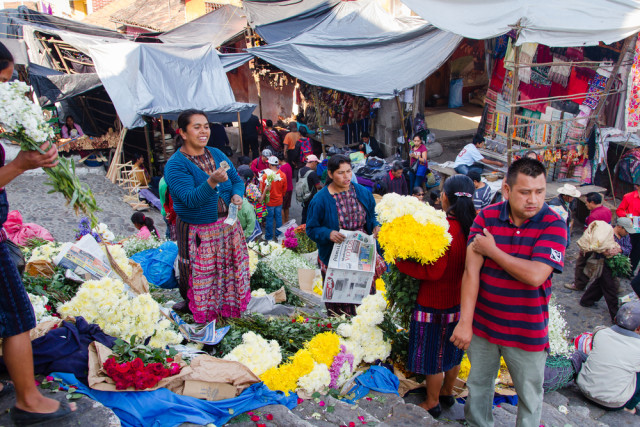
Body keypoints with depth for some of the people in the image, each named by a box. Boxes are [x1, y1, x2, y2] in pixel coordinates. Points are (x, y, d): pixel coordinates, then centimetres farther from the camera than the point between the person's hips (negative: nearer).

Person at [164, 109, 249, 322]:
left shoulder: (217, 154, 4)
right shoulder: (175, 165, -15)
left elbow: (237, 180, 9)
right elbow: (191, 199, -26)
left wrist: (237, 195, -13)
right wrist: (212, 181, -41)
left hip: (227, 225, 6)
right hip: (197, 231, -5)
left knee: (230, 267, 17)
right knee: (200, 274, 9)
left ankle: (228, 305, 40)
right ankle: (190, 305, 37)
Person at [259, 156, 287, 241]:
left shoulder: (265, 176, -20)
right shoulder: (283, 175, -9)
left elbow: (262, 190, -11)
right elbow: (284, 189, 4)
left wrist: (261, 199, 7)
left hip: (269, 202, -3)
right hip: (279, 201, 3)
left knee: (269, 219, 9)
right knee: (278, 217, 16)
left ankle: (269, 236, 22)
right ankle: (279, 235, 29)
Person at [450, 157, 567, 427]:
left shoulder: (554, 225, -14)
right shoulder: (487, 217, -8)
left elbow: (535, 276, -26)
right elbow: (471, 271, -13)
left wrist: (492, 250, -17)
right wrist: (465, 322, -17)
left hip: (527, 331, -2)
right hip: (482, 323, 2)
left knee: (529, 397, 16)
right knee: (478, 386, 22)